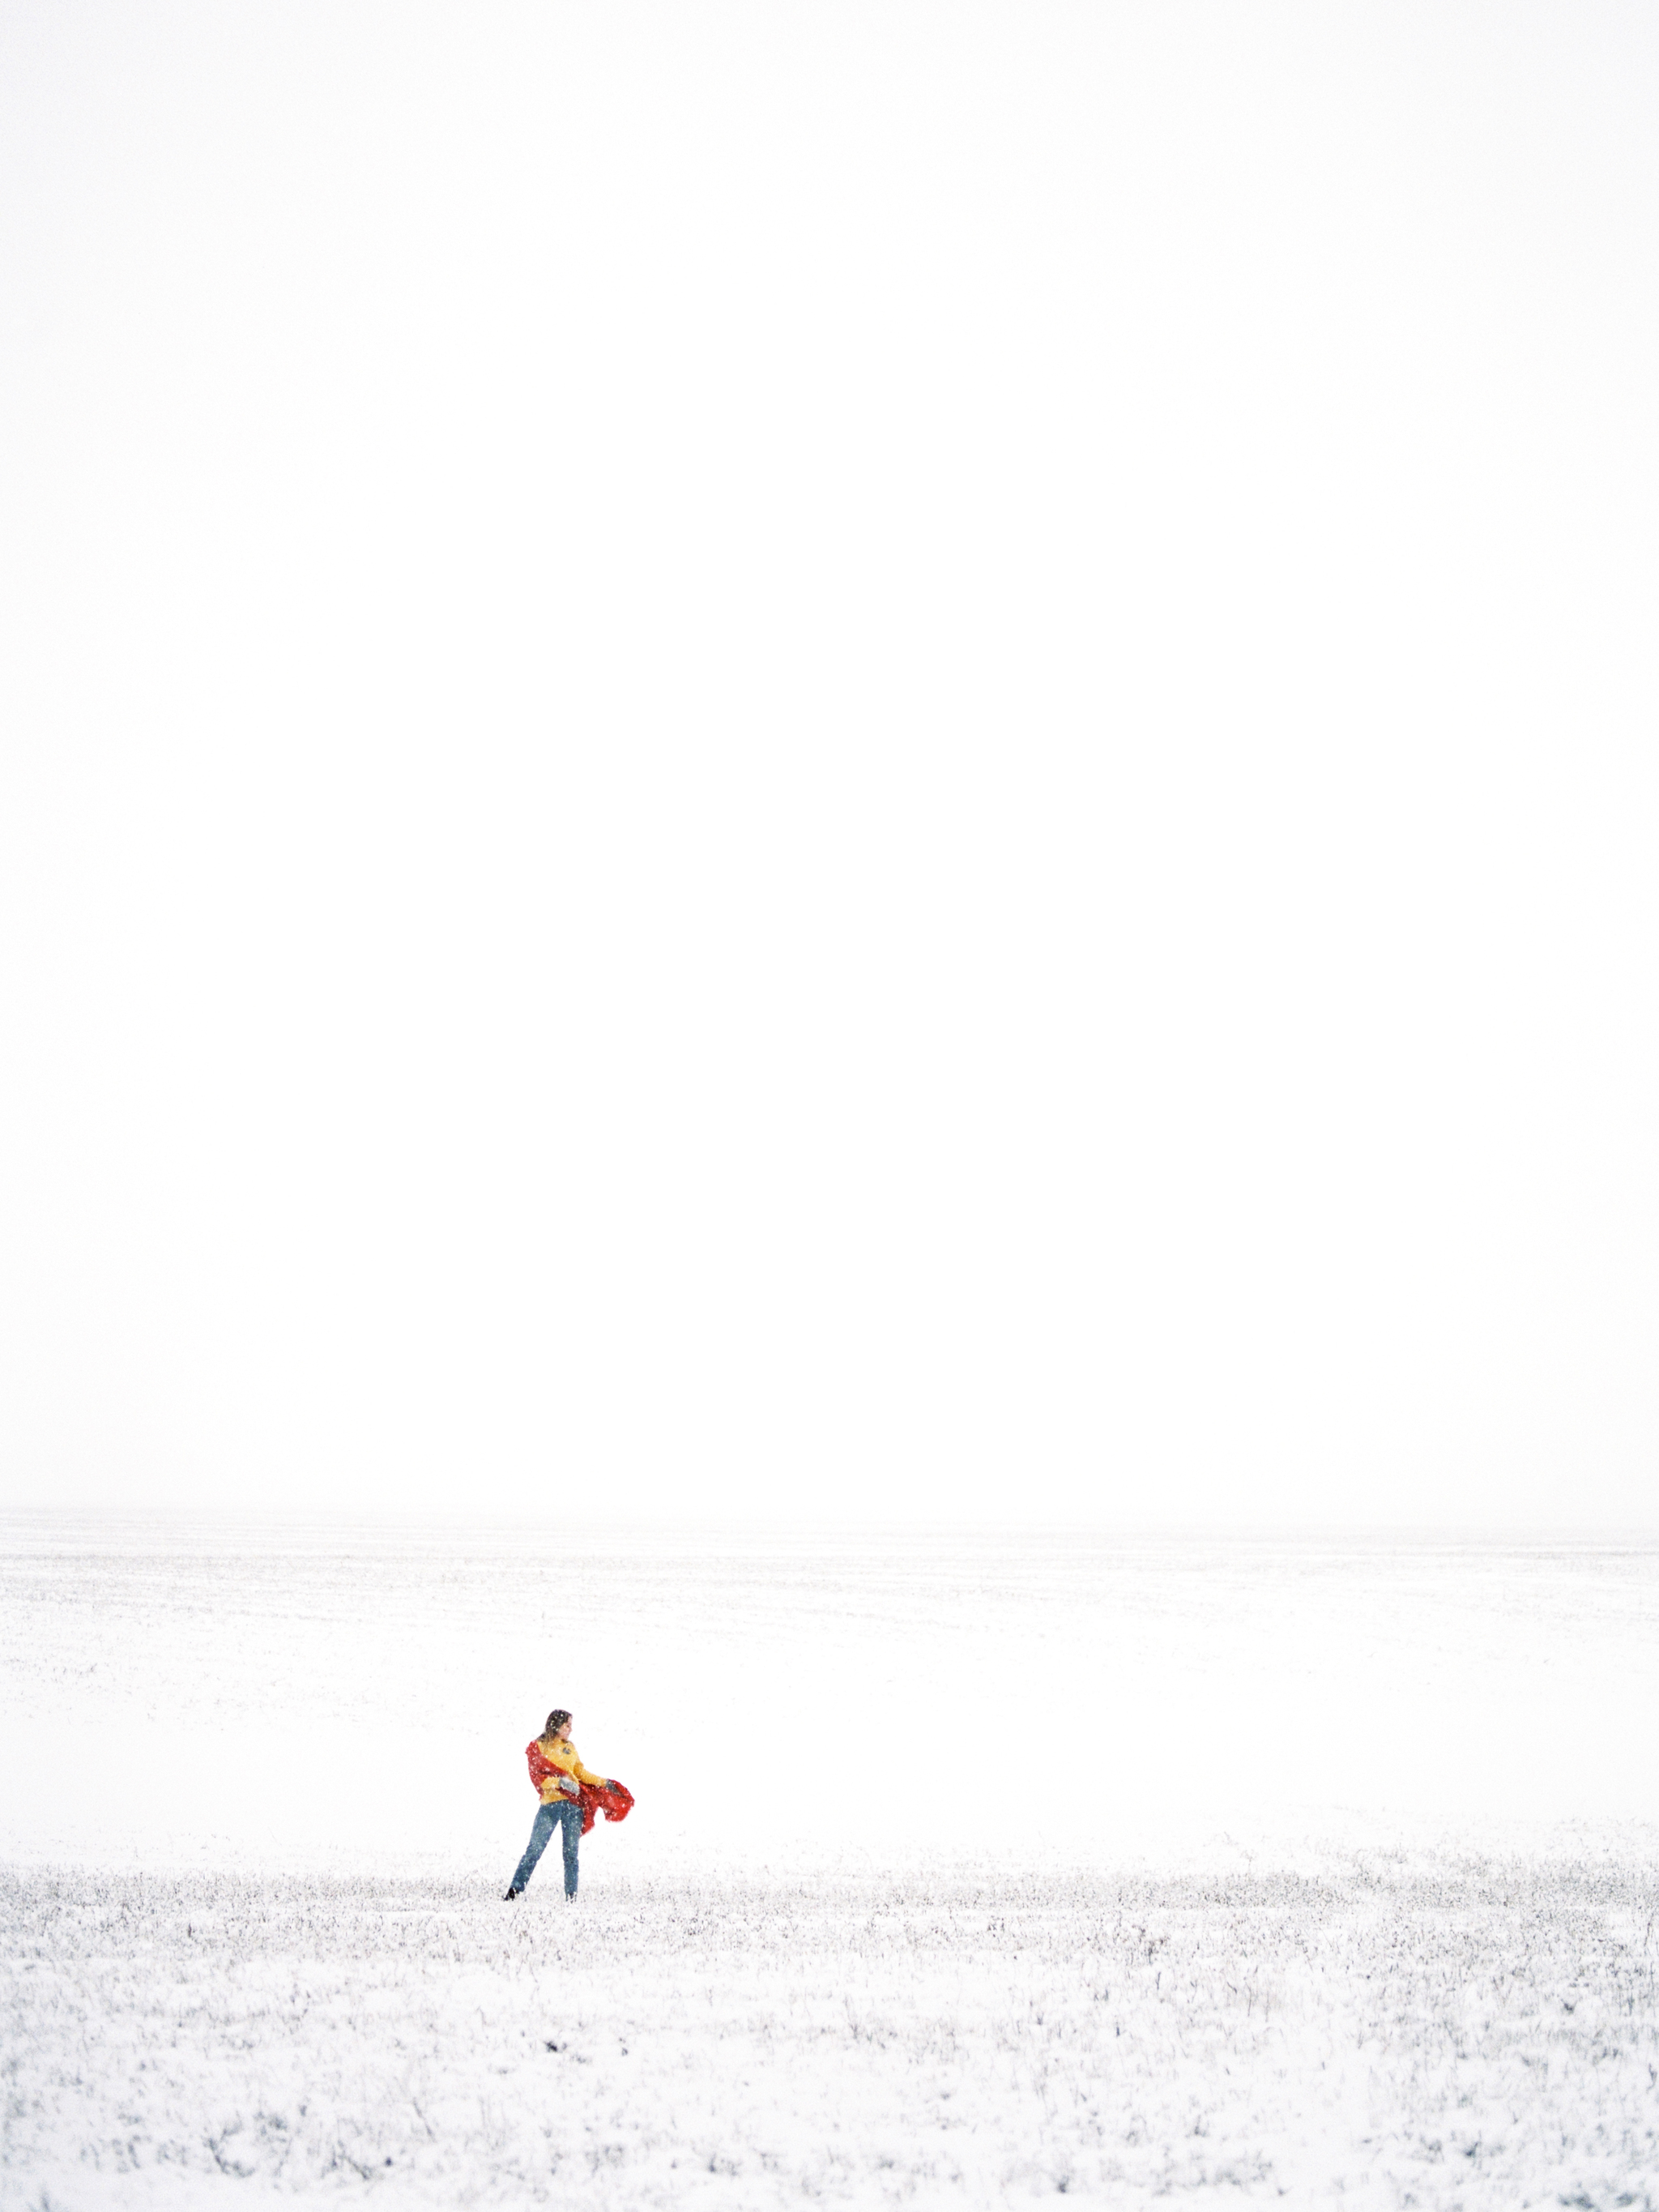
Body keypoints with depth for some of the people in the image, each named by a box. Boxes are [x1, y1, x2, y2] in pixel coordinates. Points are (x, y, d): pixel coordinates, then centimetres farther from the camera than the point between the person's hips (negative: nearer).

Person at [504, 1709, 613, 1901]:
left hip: (573, 1804, 4)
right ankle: (514, 1891, -3)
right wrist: (559, 1782, -19)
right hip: (550, 1804, -3)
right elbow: (536, 1777, -7)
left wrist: (603, 1782, 14)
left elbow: (581, 1773, 21)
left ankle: (571, 1897, 6)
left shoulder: (570, 1747, 15)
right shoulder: (537, 1748, 1)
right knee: (534, 1849, -7)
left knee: (571, 1852, 2)